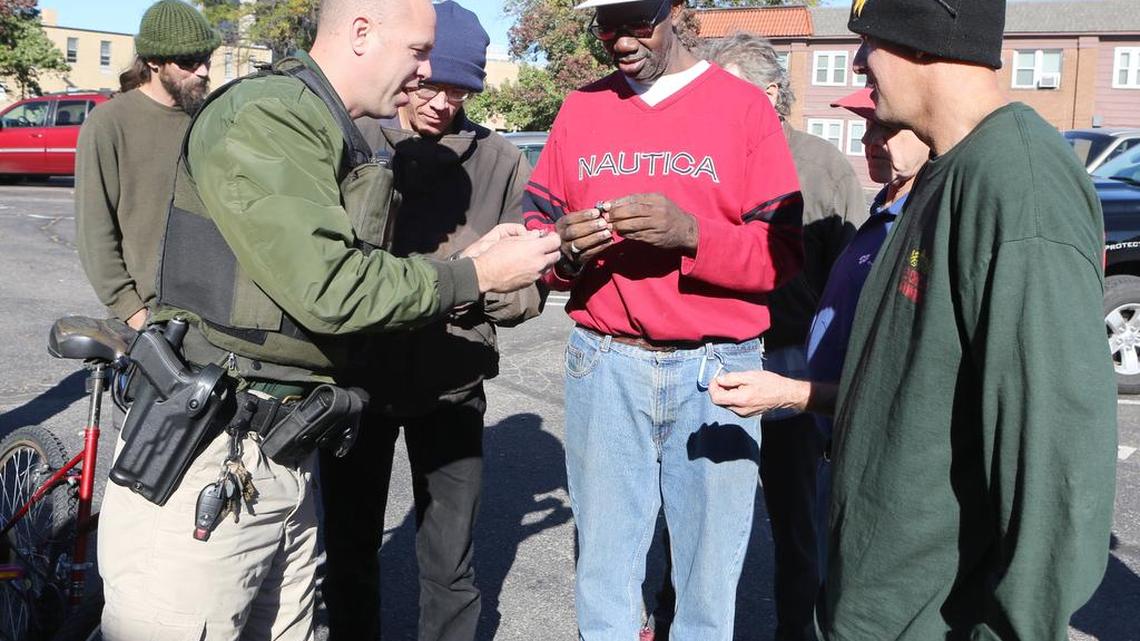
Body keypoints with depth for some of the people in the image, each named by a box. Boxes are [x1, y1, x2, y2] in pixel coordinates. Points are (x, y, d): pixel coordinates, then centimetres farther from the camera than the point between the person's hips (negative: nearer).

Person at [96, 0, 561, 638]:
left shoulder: (339, 140, 16)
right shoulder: (264, 115, -13)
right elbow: (329, 290, -21)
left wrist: (469, 256, 10)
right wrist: (475, 275, -10)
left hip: (286, 461, 9)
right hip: (207, 468, -8)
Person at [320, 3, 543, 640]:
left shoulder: (501, 161, -2)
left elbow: (528, 287, 0)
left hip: (451, 386, 0)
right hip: (357, 379, 1)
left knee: (450, 564, 8)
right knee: (350, 549, 16)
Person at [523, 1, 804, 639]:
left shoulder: (745, 105, 1)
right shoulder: (579, 108, 11)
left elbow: (784, 253, -4)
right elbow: (536, 231, 11)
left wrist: (691, 234, -20)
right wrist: (563, 249, -12)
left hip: (716, 371, -2)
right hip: (603, 367, 2)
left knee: (709, 582, 6)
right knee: (604, 579, 9)